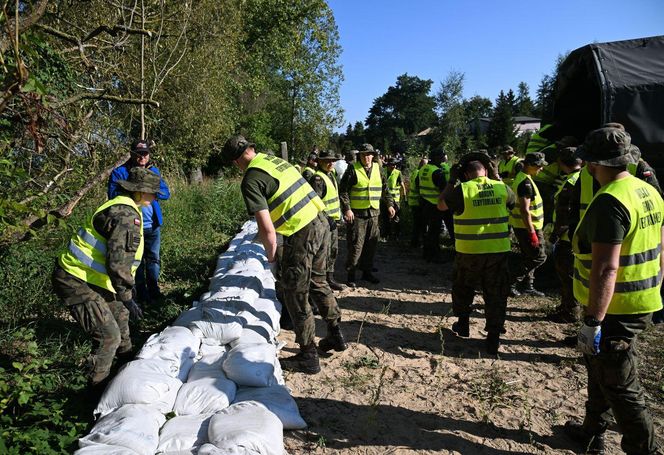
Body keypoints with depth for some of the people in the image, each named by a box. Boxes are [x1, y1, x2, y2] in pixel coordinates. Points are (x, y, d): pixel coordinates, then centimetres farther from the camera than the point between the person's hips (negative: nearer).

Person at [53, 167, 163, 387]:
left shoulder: (120, 207, 11)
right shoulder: (127, 215, -23)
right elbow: (118, 263, -29)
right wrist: (127, 297, -20)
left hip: (81, 275, 11)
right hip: (77, 283, -11)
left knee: (119, 309, 28)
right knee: (108, 336, -8)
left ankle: (125, 351, 51)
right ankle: (98, 385, 10)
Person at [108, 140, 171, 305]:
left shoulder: (154, 171, 8)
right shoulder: (120, 172, -3)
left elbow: (166, 192, -1)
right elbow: (113, 195, -14)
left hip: (153, 225, 4)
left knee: (154, 259, 12)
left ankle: (154, 295, 26)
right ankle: (142, 297, 19)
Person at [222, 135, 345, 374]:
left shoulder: (251, 180, -11)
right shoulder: (277, 160, 13)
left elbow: (267, 229, -16)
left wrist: (271, 255, 2)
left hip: (302, 235, -8)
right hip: (321, 221, 9)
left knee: (295, 295, 7)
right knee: (318, 282, 25)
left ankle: (308, 356, 18)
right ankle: (336, 335, 38)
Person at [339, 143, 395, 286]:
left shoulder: (377, 169, 11)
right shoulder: (353, 169, -5)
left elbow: (385, 189, 19)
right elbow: (343, 191, -8)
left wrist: (390, 204, 12)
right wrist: (347, 209, -17)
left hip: (373, 214, 5)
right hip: (356, 214, -5)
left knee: (371, 245, 11)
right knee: (356, 245, -4)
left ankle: (367, 271, 25)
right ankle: (351, 274, 7)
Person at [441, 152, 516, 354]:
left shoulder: (461, 190, -11)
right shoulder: (501, 187, -1)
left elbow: (441, 205, 4)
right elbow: (513, 201, 20)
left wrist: (451, 181, 9)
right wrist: (497, 178, 22)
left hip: (469, 251, -2)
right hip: (498, 250, 2)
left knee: (463, 288, 22)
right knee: (496, 294, 11)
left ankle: (463, 323, 33)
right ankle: (493, 338, 14)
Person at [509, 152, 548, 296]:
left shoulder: (520, 177, 11)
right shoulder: (526, 182, -21)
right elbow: (524, 210, -26)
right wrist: (532, 233, -24)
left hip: (521, 226, 10)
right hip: (527, 227, -10)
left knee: (528, 257, 17)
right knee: (539, 257, -2)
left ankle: (527, 286, 27)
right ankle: (513, 282, -1)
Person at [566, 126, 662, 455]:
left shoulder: (609, 201, -24)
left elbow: (606, 268, -29)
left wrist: (592, 322, -25)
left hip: (615, 310, -10)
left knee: (619, 385, 5)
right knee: (599, 366, 24)